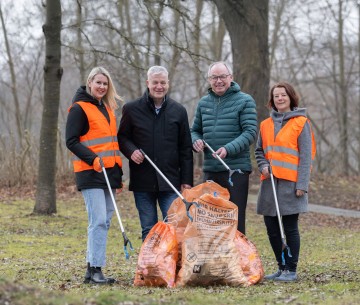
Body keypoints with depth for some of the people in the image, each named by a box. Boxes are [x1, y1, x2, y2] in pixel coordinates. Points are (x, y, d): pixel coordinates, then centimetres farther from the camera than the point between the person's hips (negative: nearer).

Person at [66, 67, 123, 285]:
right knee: (98, 220, -14)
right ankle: (95, 270, -13)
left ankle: (92, 268, 11)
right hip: (90, 174, -8)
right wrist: (93, 159, -23)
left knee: (104, 221, 6)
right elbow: (71, 141, -10)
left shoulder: (107, 109, 20)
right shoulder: (79, 109, -4)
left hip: (108, 172, 8)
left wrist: (118, 172, 21)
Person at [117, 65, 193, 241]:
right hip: (142, 181, 0)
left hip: (171, 180, 0)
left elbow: (185, 149, 9)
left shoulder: (178, 111, 7)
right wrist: (131, 151, -11)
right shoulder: (131, 109, 4)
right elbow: (122, 137, 12)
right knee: (148, 230, 6)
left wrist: (187, 180, 4)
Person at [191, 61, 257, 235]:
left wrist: (228, 149, -23)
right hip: (210, 170, 5)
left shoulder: (244, 101, -2)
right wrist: (196, 141, -1)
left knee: (236, 219, -4)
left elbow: (250, 132, -10)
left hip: (236, 169, -5)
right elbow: (195, 130, 23)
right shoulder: (204, 103, 14)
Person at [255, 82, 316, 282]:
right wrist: (263, 166, 0)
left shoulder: (301, 123, -2)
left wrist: (302, 184, -12)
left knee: (290, 228, -1)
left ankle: (291, 270, 5)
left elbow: (306, 156, -5)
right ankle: (282, 267, 19)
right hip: (270, 182, 5)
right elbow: (259, 151, 22)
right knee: (272, 229, 8)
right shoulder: (266, 125, 13)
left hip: (290, 183, -5)